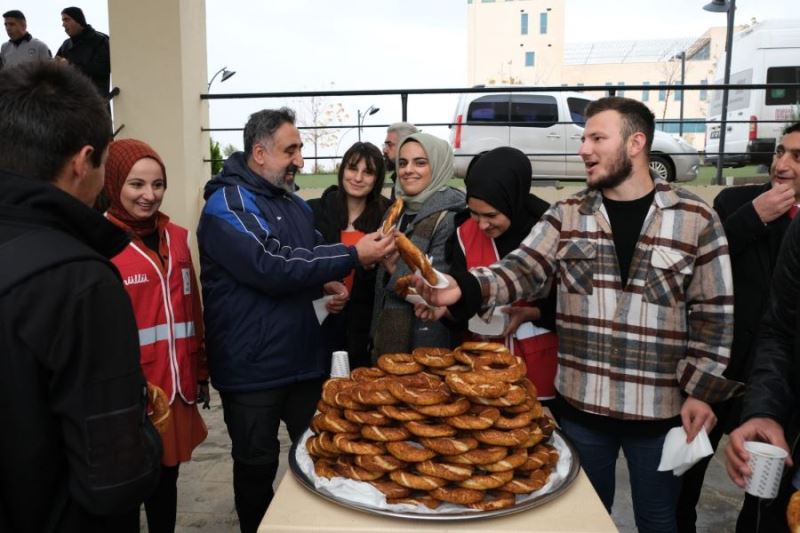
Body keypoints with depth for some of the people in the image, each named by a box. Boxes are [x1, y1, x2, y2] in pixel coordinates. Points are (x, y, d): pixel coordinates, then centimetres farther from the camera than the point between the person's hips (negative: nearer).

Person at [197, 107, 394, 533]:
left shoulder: (295, 204, 10)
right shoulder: (226, 206, -13)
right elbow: (272, 269, -25)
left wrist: (324, 280, -1)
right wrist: (352, 256, -25)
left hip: (305, 357, 7)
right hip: (253, 367, -6)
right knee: (257, 465, 11)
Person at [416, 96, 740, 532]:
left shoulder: (695, 218, -5)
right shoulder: (565, 215, 1)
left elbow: (714, 314, -2)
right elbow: (520, 271, -9)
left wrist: (702, 390, -5)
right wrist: (463, 290, -27)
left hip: (660, 408, -1)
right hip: (580, 403, 2)